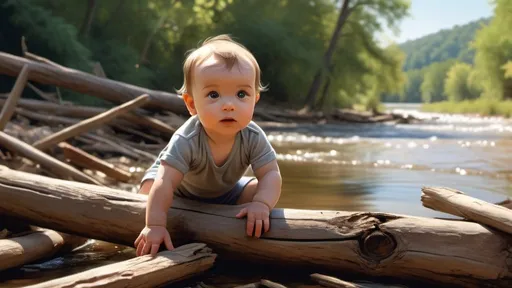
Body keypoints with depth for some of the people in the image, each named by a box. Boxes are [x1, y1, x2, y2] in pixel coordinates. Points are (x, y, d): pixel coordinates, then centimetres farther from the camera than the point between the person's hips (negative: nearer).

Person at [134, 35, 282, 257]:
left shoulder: (253, 138, -32)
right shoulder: (187, 140, -42)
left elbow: (271, 174, -33)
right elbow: (165, 182, -46)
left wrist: (261, 204, -53)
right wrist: (155, 226, -53)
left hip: (225, 192, 3)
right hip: (183, 192, -3)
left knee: (258, 190, -16)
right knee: (150, 186, -26)